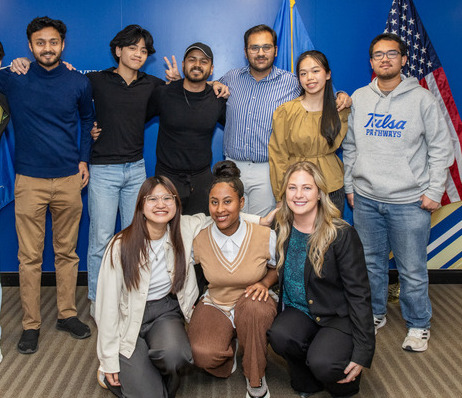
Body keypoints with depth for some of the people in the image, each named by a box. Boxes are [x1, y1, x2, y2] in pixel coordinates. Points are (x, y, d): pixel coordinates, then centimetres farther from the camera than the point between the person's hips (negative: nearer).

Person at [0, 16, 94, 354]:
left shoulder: (78, 83, 4)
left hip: (69, 179, 1)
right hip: (30, 181, -1)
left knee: (67, 252, 11)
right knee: (30, 257, 3)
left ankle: (68, 314, 24)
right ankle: (31, 324, 14)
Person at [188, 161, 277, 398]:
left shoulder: (266, 237, -12)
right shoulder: (199, 240, -9)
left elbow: (279, 268, 7)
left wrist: (264, 283, -14)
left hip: (254, 305, 0)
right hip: (215, 305, 1)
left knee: (253, 307, -39)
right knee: (202, 355, -30)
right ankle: (230, 347, 11)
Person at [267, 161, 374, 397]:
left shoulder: (342, 235, -15)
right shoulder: (281, 230, -1)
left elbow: (358, 295, -14)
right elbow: (276, 275, 12)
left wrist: (363, 353, -16)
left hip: (337, 317, -3)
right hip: (298, 310, 4)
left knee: (322, 363, -30)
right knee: (279, 336, -28)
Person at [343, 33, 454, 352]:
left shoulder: (422, 99, -2)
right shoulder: (359, 98, 7)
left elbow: (441, 149, 0)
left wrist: (434, 191, -5)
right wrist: (350, 186, 11)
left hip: (409, 201, -3)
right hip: (366, 199, 3)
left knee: (412, 269, 3)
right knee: (371, 262, 14)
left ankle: (418, 325, 22)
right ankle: (375, 314, 33)